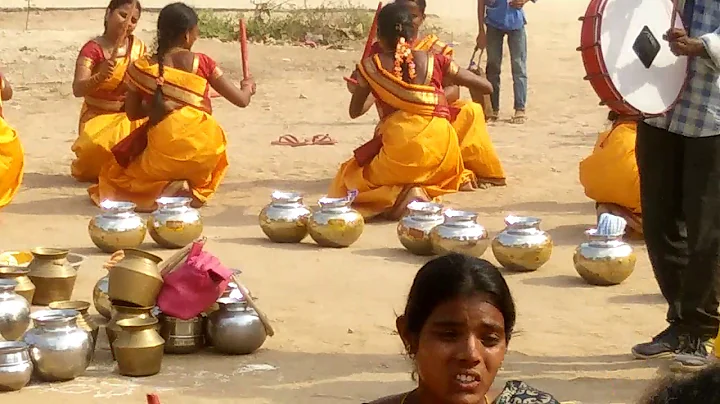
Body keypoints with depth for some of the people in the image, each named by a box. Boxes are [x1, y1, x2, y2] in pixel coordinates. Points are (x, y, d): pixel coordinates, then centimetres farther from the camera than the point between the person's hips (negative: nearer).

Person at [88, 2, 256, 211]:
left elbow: (132, 113, 11)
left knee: (114, 173, 25)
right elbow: (242, 100, 4)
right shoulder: (202, 63, -3)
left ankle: (159, 190, -5)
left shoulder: (141, 68, -2)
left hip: (163, 154, -1)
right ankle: (195, 188, 4)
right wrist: (248, 86, 27)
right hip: (203, 152, 1)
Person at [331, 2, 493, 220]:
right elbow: (486, 87, 15)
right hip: (441, 145, 3)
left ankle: (398, 195, -10)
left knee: (351, 179, 22)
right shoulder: (433, 61, 8)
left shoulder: (370, 66, 5)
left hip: (400, 147, -2)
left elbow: (354, 111, 21)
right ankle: (425, 190, -1)